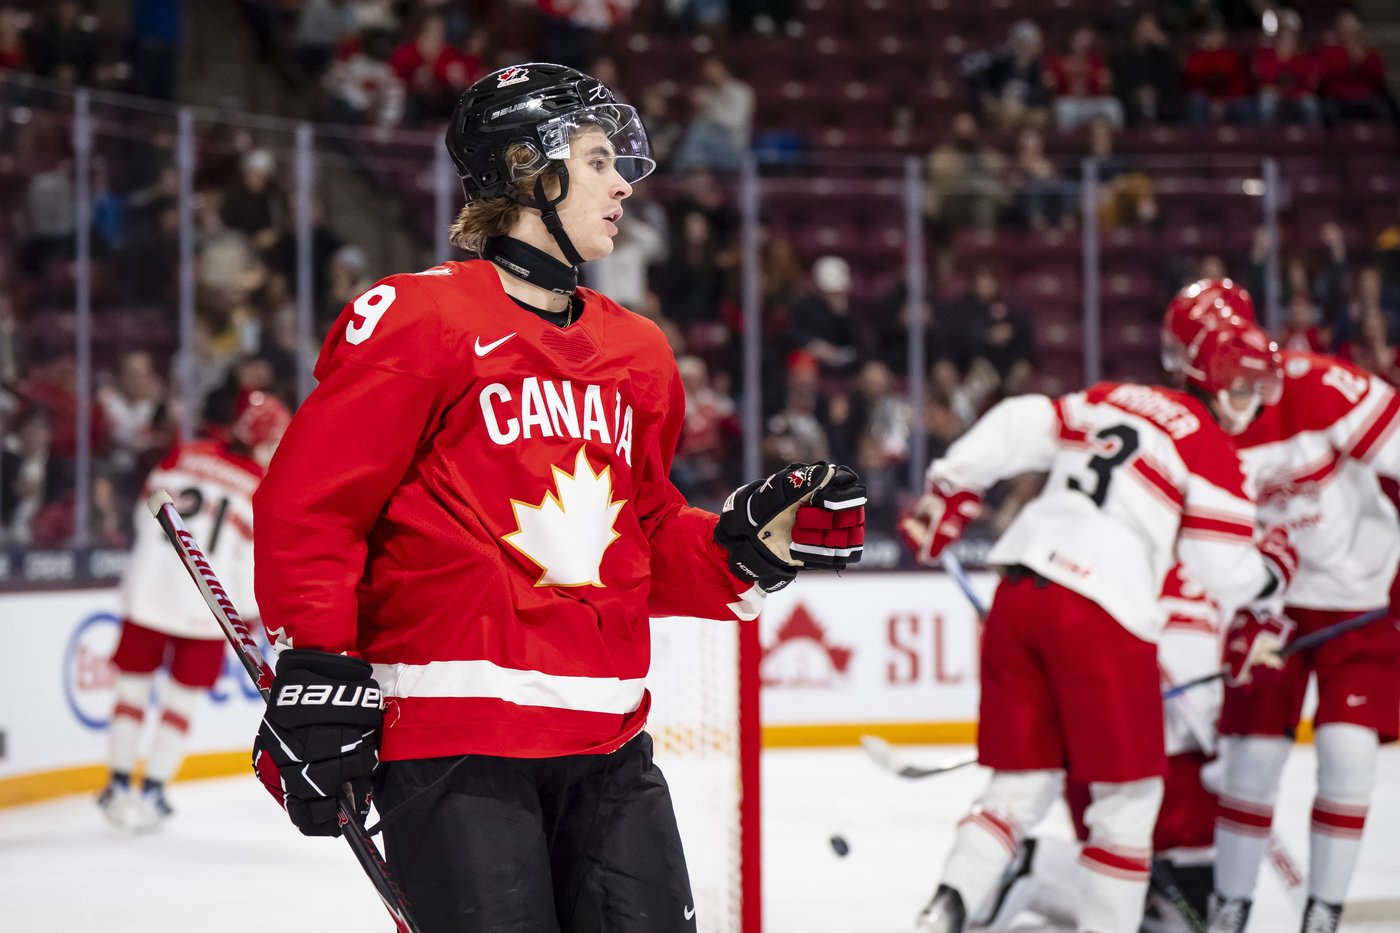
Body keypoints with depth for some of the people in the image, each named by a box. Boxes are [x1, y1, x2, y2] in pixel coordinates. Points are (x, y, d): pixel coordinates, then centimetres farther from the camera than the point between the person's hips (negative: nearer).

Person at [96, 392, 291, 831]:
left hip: (148, 592, 2)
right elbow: (253, 562, -6)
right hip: (204, 608, -2)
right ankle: (152, 792, 9)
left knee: (133, 689, 13)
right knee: (181, 701, 10)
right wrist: (250, 615, 8)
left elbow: (146, 515, 9)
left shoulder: (183, 456, 1)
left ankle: (118, 784, 17)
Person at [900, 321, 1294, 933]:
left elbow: (1017, 429, 14)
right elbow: (1227, 574, -2)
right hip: (1100, 616, -6)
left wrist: (947, 492, 19)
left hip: (1018, 594, 7)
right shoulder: (1214, 456, 0)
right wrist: (1274, 565, 18)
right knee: (1128, 791, 8)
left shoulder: (1112, 400, 18)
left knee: (1024, 782, 14)